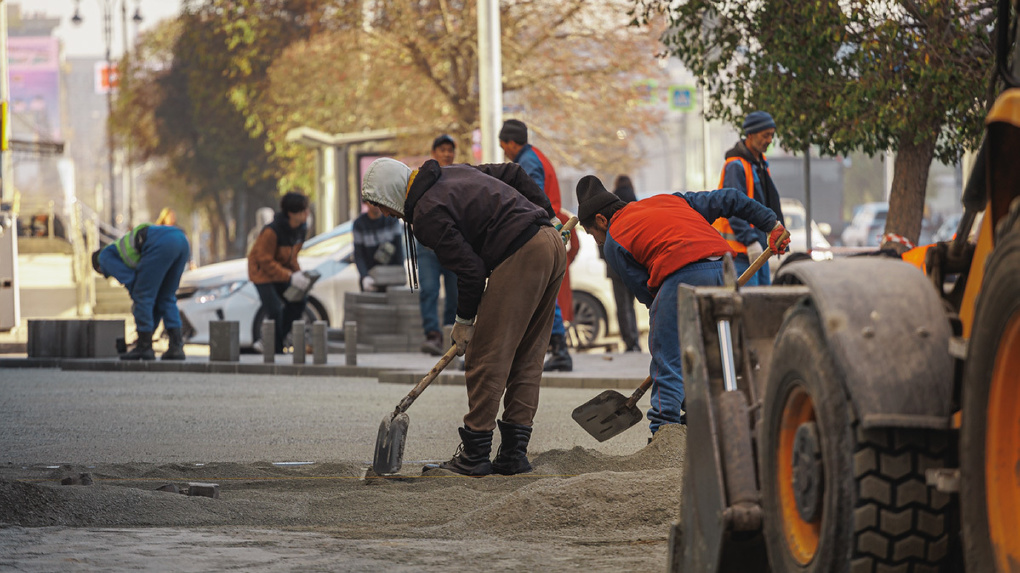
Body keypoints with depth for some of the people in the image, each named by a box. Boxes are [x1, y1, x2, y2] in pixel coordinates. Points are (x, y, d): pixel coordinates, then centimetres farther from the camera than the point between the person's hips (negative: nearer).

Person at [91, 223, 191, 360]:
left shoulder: (105, 257, 22)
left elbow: (129, 280, 6)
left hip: (161, 244, -8)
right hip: (182, 241, 8)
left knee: (142, 297, 5)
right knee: (166, 298, 19)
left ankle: (144, 347, 11)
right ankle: (176, 346, 10)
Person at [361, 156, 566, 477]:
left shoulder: (427, 214, -8)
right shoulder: (453, 174, 20)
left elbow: (470, 270, -11)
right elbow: (512, 173, 26)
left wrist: (464, 321, 3)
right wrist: (545, 213, 28)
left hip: (521, 256, -10)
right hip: (554, 245, 10)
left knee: (487, 357, -3)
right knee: (527, 357, 12)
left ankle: (475, 455, -1)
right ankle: (514, 451, 13)